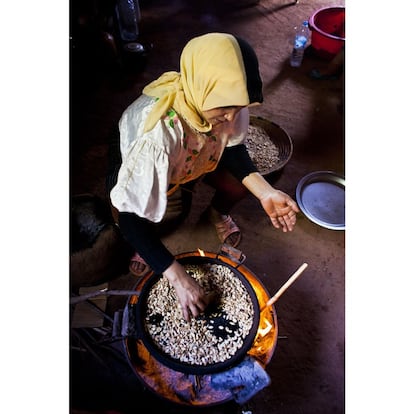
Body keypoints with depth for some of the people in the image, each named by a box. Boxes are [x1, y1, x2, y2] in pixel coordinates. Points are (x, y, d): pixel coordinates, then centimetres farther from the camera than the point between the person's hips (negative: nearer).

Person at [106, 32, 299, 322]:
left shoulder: (222, 100, -30)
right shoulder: (157, 134, -44)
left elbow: (233, 146, -12)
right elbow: (131, 217, -39)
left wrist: (265, 192, -27)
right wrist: (179, 278, -41)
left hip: (196, 156, 3)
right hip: (139, 163, -3)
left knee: (241, 184, -16)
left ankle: (218, 212, 19)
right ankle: (142, 243, 10)